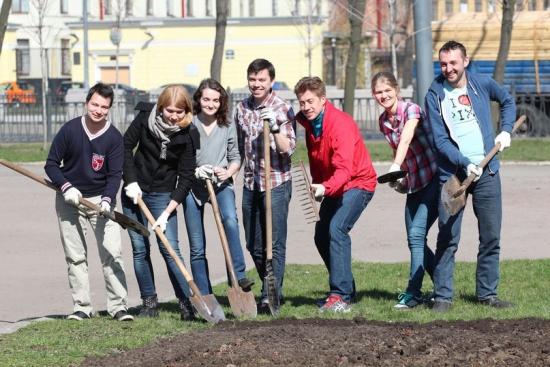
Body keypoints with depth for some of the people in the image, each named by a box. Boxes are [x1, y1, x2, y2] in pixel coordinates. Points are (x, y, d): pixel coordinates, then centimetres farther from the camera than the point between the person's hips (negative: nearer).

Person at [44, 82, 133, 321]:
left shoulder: (114, 137, -10)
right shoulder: (69, 130, -9)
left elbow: (115, 174, -9)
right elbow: (51, 164, -3)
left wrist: (107, 200, -25)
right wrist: (66, 188, -17)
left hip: (101, 198, 0)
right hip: (69, 199, 1)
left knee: (112, 252, -9)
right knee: (75, 256, 3)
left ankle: (118, 306, -7)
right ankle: (81, 307, 8)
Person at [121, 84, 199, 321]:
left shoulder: (188, 135, -14)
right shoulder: (145, 117, -10)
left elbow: (186, 178, -11)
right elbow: (126, 146, 2)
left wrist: (167, 213, -16)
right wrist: (131, 181, -7)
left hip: (163, 195, -2)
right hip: (135, 191, 2)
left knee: (170, 248, -11)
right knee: (140, 249, 4)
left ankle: (186, 303, -8)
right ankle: (149, 303, 11)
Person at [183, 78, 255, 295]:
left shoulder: (228, 127, 5)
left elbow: (235, 157, 12)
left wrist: (229, 171, -9)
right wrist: (195, 171, -16)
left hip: (221, 184, 0)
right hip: (192, 186, 0)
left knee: (230, 219, -32)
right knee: (197, 248, 3)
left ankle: (239, 276, -32)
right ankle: (204, 298, 11)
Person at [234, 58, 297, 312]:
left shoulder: (283, 109, -8)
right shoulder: (242, 109, 9)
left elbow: (288, 149, -14)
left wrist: (274, 128, -27)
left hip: (276, 183, -6)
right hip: (250, 184, 6)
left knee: (274, 243, -7)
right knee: (254, 245, 9)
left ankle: (270, 297, -6)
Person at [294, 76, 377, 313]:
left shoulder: (341, 123, -26)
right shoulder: (309, 124, -2)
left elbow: (344, 169, -36)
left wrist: (325, 188, -50)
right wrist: (316, 189, 6)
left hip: (358, 183, -9)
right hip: (332, 187, 9)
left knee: (337, 229, -25)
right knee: (321, 236, 9)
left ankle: (341, 296, -28)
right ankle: (347, 290, 23)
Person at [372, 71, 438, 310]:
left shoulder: (411, 110, -16)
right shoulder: (383, 121, 5)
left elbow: (406, 140, -34)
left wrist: (396, 167, -49)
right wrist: (401, 176, 6)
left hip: (434, 179, -8)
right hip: (414, 183, 8)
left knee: (417, 234, -16)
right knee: (414, 239, 6)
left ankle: (413, 292, -12)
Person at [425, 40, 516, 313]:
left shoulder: (483, 84, 4)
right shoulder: (435, 95, -4)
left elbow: (507, 101, 25)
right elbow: (440, 141, -9)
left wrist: (506, 131, 10)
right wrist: (465, 164, -21)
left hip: (487, 172, 3)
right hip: (452, 173, -3)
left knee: (491, 237, 5)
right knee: (448, 238, -6)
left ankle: (487, 293, 14)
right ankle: (442, 296, -2)